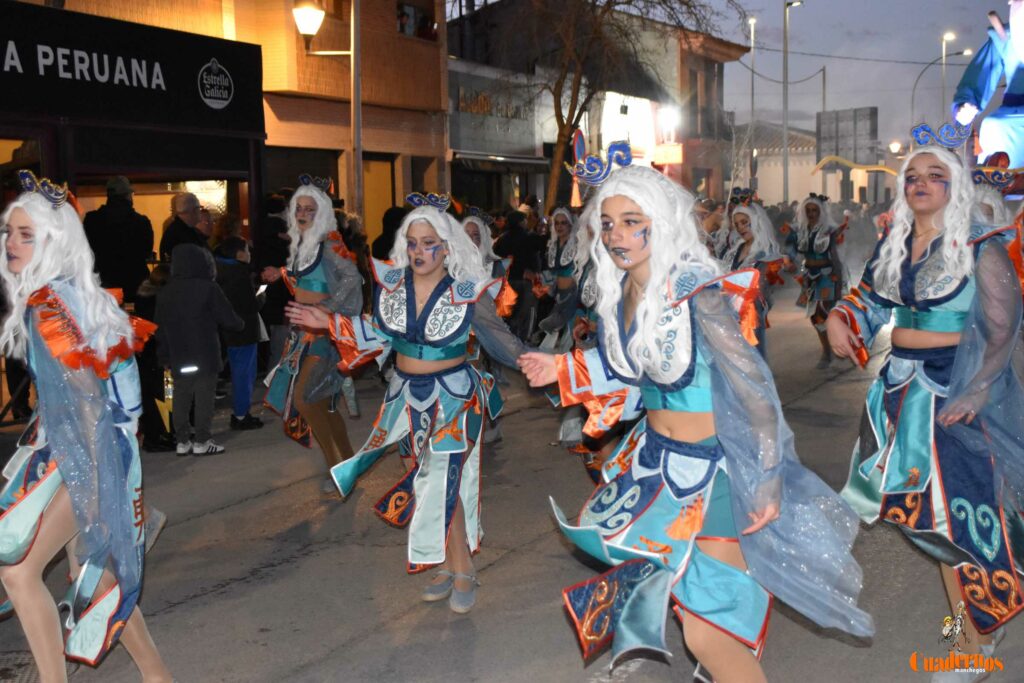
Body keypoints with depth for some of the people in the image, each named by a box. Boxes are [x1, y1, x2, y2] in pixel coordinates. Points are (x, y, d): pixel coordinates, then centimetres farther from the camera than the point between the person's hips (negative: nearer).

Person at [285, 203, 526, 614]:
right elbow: (381, 335, 9)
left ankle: (461, 572, 12)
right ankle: (450, 568, 23)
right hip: (407, 398, 5)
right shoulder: (391, 283, -2)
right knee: (428, 484, 9)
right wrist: (329, 323, 6)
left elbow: (498, 336, -9)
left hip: (453, 399, -4)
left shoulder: (466, 292, -13)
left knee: (444, 485, -6)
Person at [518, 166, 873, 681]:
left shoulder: (694, 292, -24)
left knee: (708, 632, -10)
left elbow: (753, 385, -23)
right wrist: (564, 368, 13)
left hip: (713, 464, -8)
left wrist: (768, 480, -21)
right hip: (655, 454, 9)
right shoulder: (621, 291, 0)